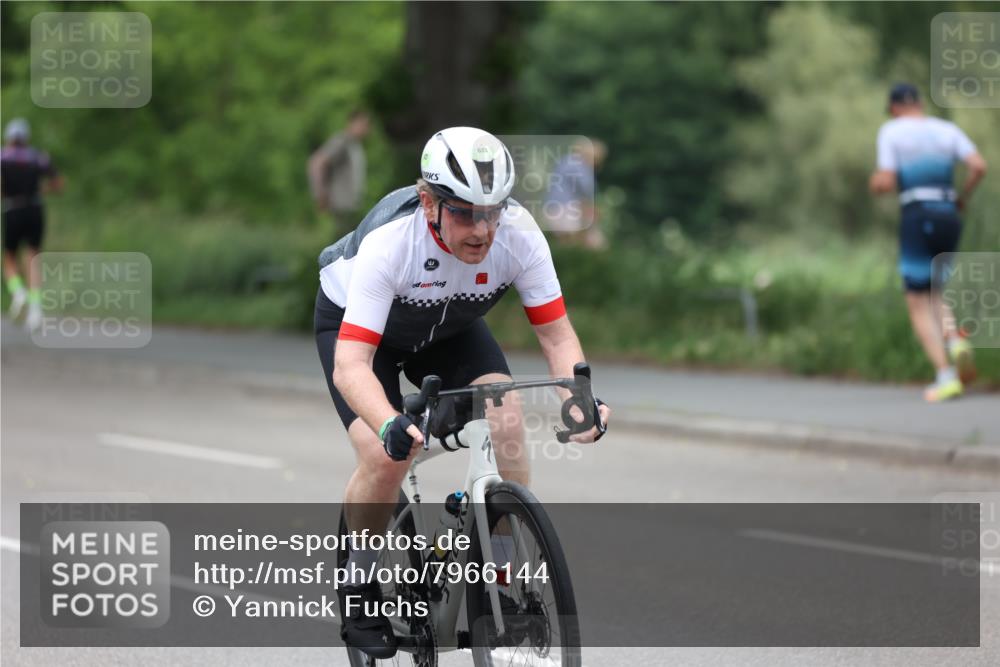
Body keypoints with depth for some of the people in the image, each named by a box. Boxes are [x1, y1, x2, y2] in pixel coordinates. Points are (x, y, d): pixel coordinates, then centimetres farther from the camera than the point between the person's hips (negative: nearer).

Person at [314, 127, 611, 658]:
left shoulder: (519, 233, -30)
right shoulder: (390, 242, -40)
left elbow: (556, 334, -24)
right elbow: (351, 365, -45)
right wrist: (390, 425, -64)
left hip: (448, 326, 3)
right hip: (352, 321, -3)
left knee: (507, 419, -23)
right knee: (386, 455, -24)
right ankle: (359, 584, 1)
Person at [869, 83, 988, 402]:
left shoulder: (892, 131, 1)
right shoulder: (947, 130, 12)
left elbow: (885, 183, -7)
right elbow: (979, 166, -2)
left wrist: (875, 184, 17)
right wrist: (962, 197, 15)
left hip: (917, 219, -5)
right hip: (948, 218, 5)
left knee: (918, 306, 2)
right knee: (932, 294, 22)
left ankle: (946, 377, -13)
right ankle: (955, 339, -9)